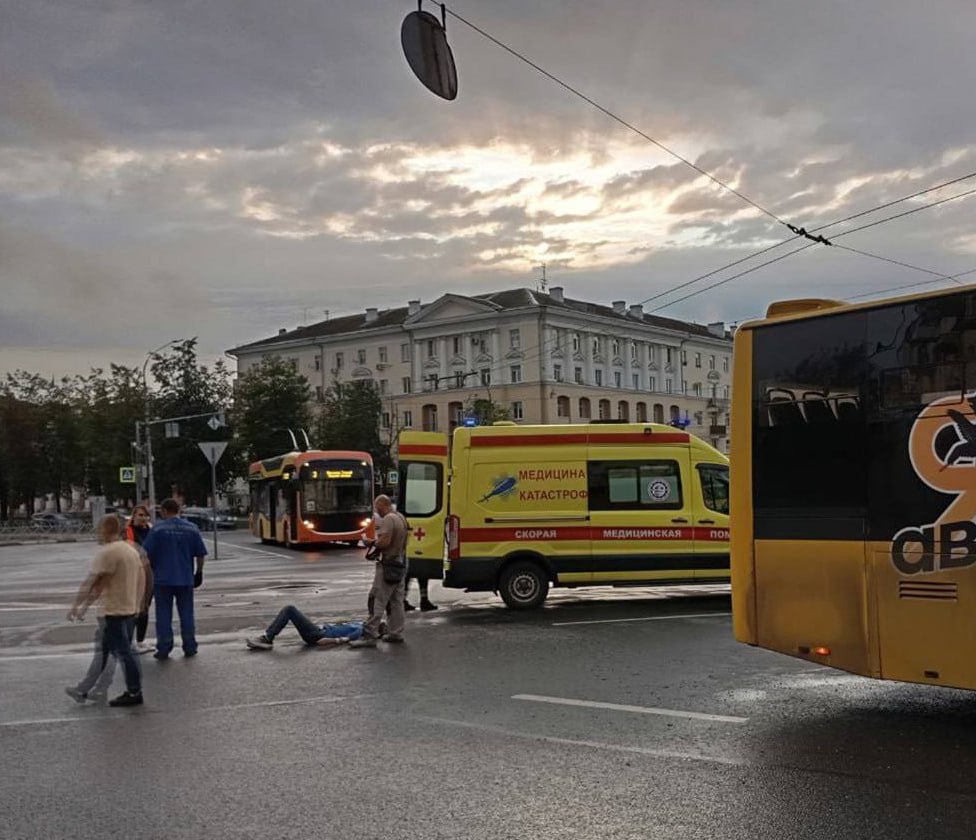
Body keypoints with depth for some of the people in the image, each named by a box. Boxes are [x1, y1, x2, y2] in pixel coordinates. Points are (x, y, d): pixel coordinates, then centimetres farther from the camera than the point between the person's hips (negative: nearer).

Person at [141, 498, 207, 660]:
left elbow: (147, 554, -7)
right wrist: (199, 572, 14)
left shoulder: (158, 529, -7)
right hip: (186, 579, 2)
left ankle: (164, 649, 5)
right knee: (186, 614, 10)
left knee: (164, 615, 5)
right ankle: (190, 648, 13)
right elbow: (200, 554, 2)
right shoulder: (192, 528, 2)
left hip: (163, 579, -2)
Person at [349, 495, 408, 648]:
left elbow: (384, 542, -25)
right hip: (401, 564, 10)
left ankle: (369, 635, -10)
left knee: (377, 601, -9)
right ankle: (396, 633, 17)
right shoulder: (401, 517, 14)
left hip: (388, 565, -10)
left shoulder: (388, 519, -16)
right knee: (397, 601, 13)